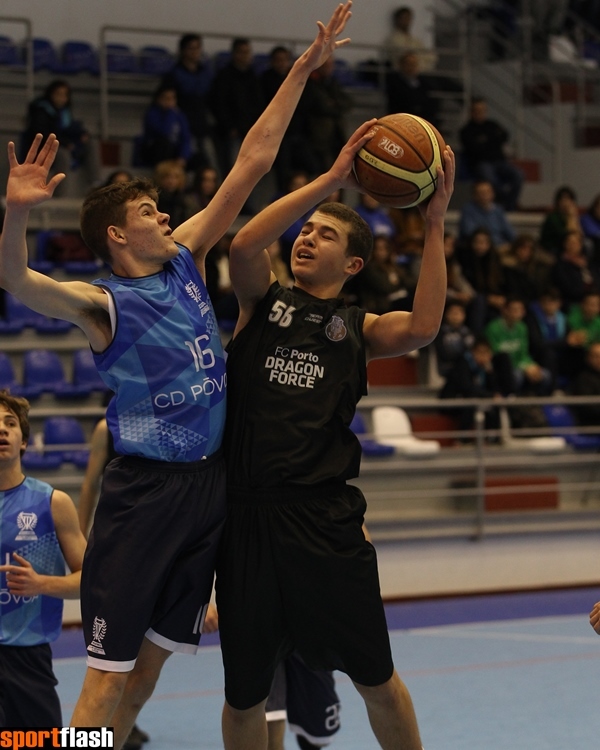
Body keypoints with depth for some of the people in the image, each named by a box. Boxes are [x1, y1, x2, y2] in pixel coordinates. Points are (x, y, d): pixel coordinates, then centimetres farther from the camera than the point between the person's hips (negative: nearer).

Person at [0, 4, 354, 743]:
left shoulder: (186, 260, 9)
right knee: (109, 668, -7)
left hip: (207, 481, 6)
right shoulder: (102, 302, -8)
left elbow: (251, 163, 10)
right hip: (144, 488, -6)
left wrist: (303, 67, 9)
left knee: (154, 656, 12)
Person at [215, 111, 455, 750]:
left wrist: (434, 226, -11)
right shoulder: (263, 301, 12)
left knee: (375, 680, 5)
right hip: (248, 513, 0)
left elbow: (422, 329, -9)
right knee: (244, 693, 9)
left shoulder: (357, 329, 12)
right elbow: (244, 246, -10)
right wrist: (332, 180, -12)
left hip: (325, 518, 0)